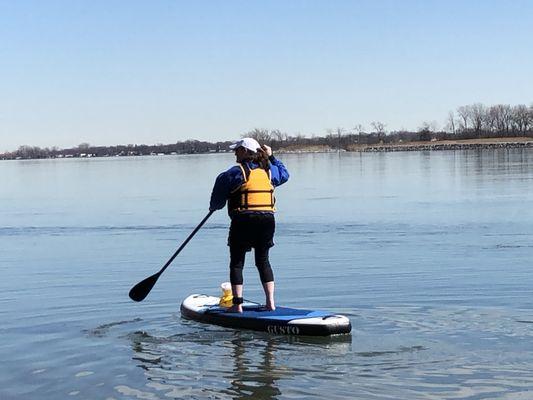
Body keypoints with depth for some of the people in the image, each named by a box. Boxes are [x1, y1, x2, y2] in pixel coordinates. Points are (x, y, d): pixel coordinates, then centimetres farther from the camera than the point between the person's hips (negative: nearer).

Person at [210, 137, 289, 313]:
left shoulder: (237, 172, -5)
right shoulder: (268, 170, 11)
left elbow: (220, 191, -1)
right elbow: (284, 174, 32)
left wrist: (214, 206, 19)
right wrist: (271, 157, 38)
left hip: (243, 221, -5)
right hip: (267, 220, 5)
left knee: (236, 262, 4)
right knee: (263, 261, 16)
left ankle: (237, 304, 1)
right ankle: (270, 302, 10)